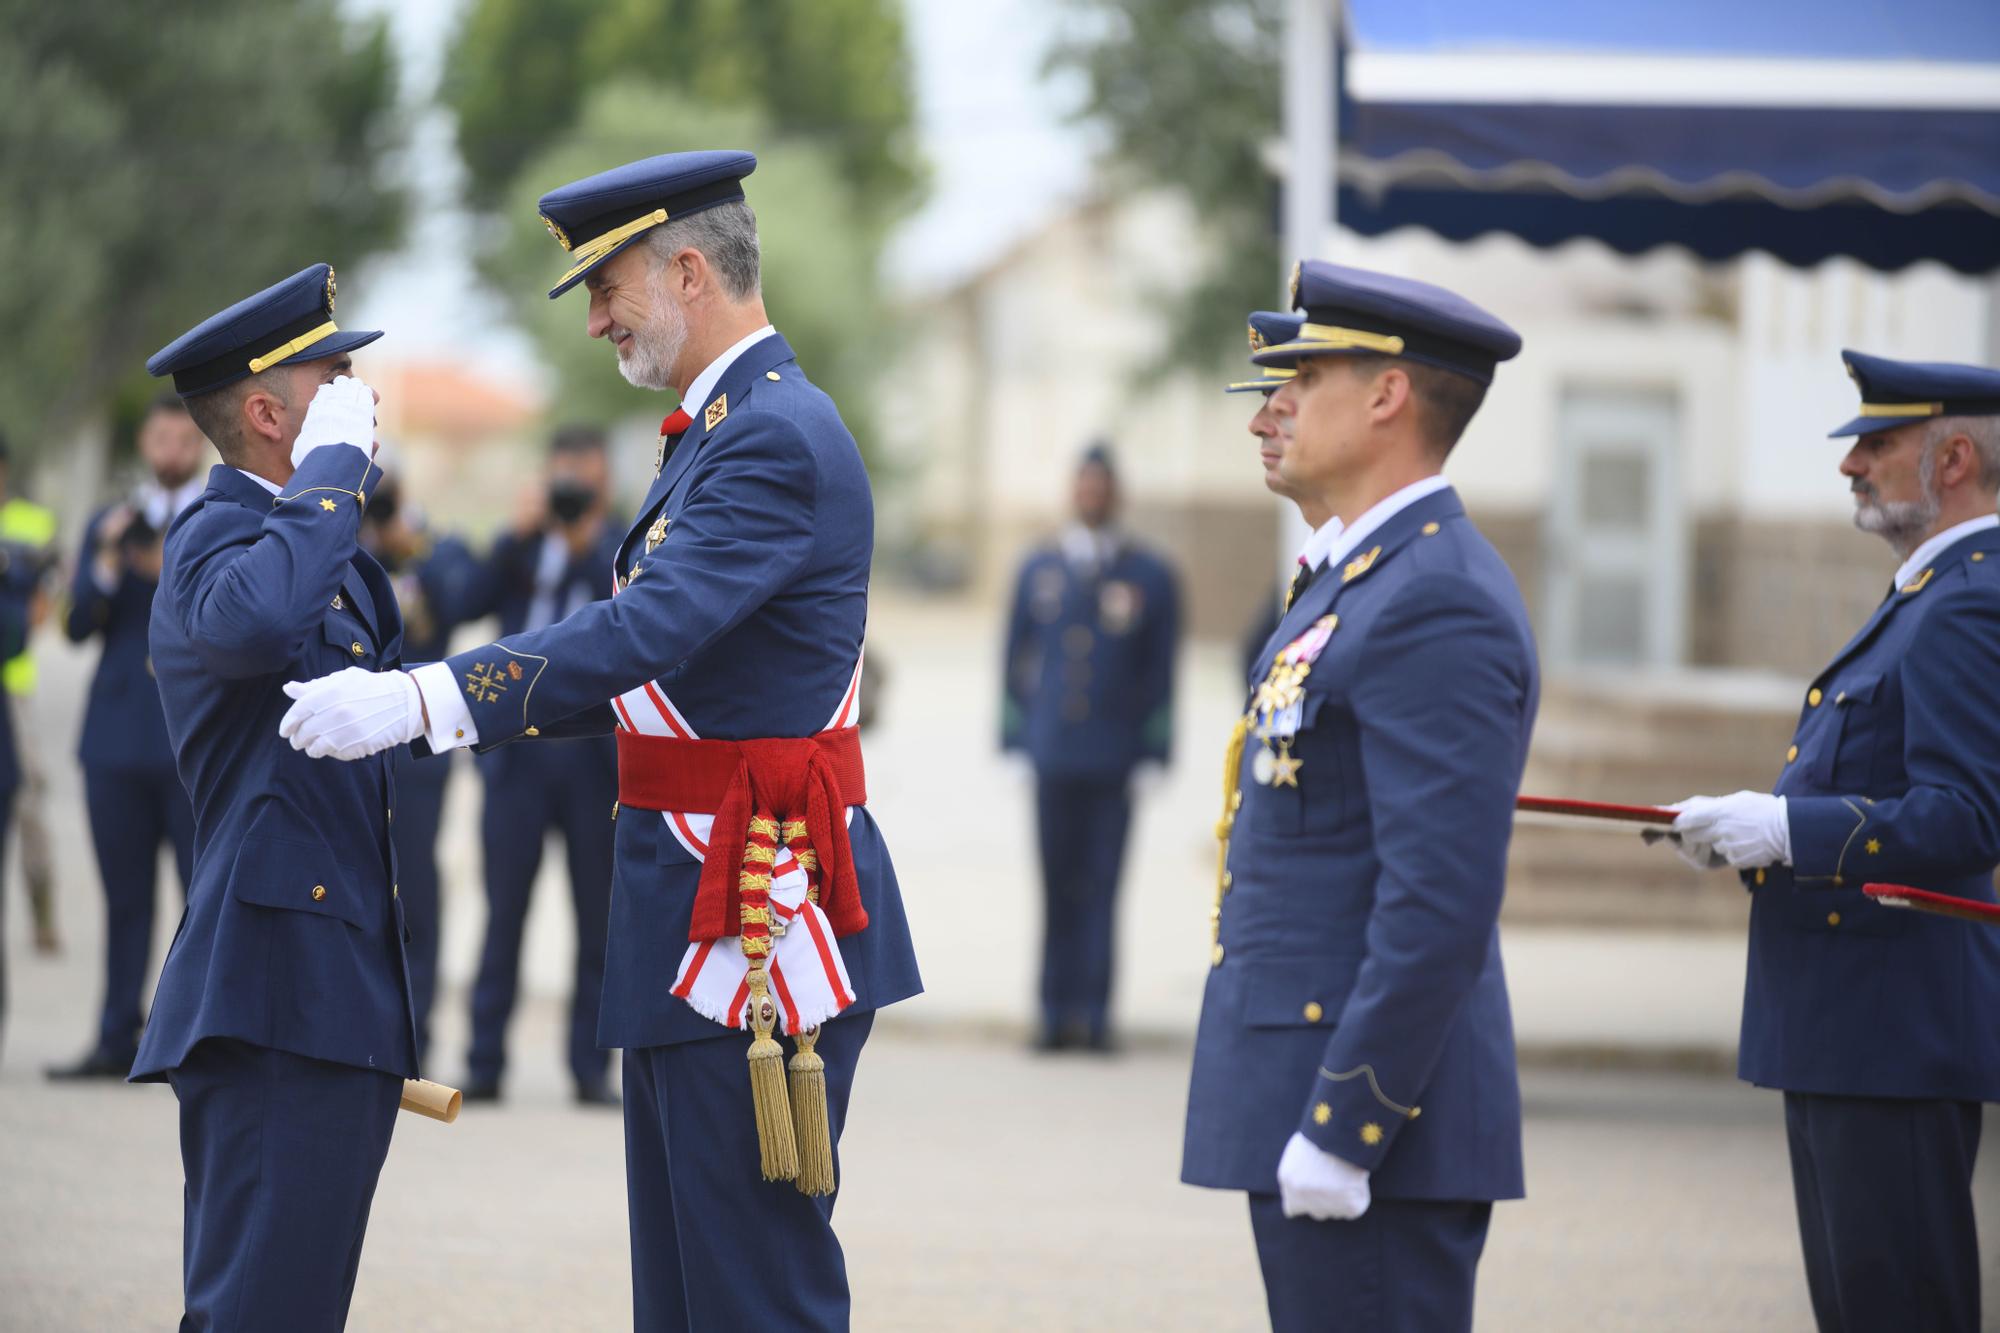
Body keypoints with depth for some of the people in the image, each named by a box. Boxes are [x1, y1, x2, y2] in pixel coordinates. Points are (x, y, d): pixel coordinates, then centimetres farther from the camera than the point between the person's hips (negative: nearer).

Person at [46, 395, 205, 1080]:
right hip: (119, 735, 3)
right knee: (125, 899, 6)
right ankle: (117, 1042, 8)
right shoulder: (109, 524, 16)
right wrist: (107, 566, -11)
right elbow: (79, 625, 6)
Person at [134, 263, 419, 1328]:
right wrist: (334, 469, -22)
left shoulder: (331, 558, 23)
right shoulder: (218, 539, -10)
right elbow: (256, 621, -36)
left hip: (344, 1008, 10)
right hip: (278, 1005, -10)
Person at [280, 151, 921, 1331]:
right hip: (694, 924, 11)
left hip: (761, 919, -11)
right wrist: (427, 706, 12)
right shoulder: (721, 429, 17)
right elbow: (657, 662, 21)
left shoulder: (780, 438, -16)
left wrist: (421, 702, -32)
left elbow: (646, 629, -28)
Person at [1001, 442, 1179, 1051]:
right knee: (1058, 887, 2)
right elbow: (1016, 658, 14)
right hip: (1053, 752, 2)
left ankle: (1093, 1012, 0)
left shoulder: (1150, 577, 5)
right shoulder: (1037, 570, 12)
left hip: (1114, 759, -2)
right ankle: (1058, 1014, 7)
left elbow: (1161, 674, 5)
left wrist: (1155, 753, -1)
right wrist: (1014, 742, 8)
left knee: (1101, 886, -3)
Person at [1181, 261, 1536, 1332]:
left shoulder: (1437, 606, -16)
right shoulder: (1362, 580, 17)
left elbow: (1442, 905, -23)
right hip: (1311, 1110, 10)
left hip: (1370, 1122, -10)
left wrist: (1339, 1131, -22)